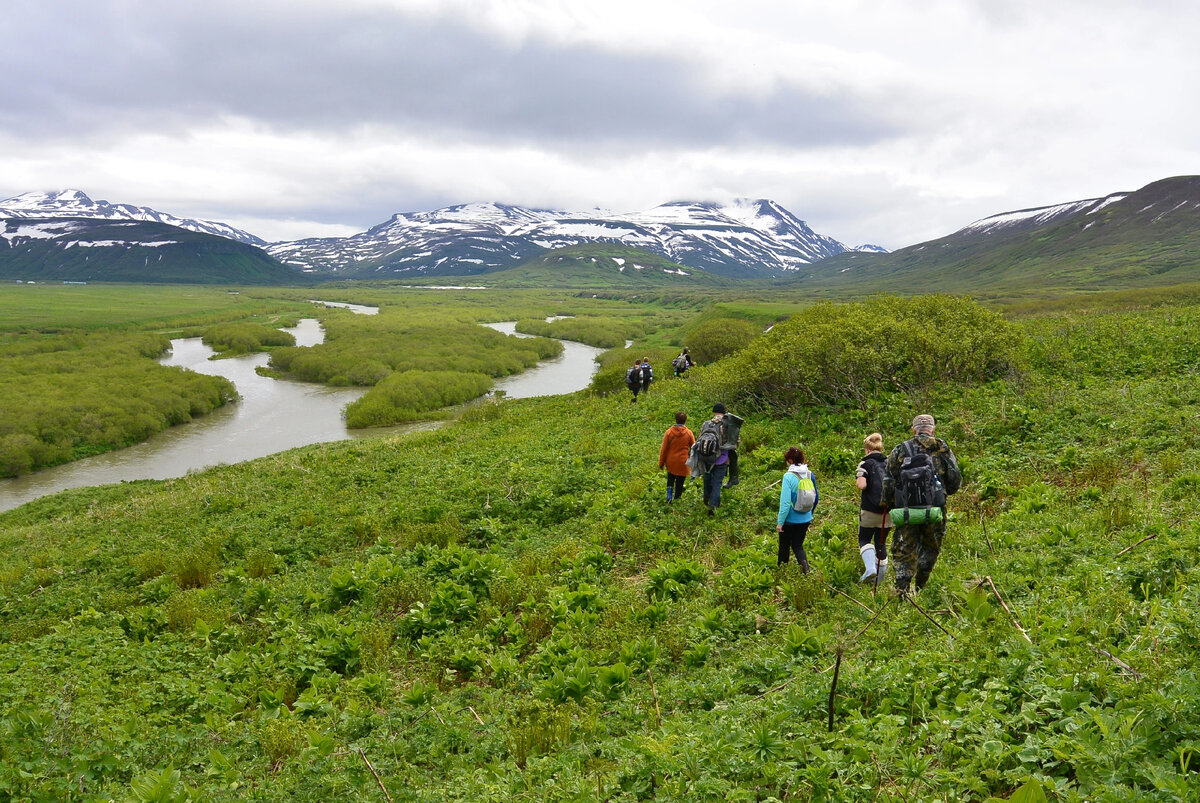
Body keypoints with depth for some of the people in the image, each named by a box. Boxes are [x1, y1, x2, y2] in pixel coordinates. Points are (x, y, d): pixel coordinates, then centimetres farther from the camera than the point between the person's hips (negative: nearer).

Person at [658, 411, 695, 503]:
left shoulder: (669, 432, -8)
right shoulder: (689, 433, -8)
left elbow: (664, 449, -5)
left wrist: (661, 463, 6)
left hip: (670, 462, 2)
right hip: (682, 463, -2)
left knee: (670, 479, 23)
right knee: (680, 483, 10)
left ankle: (669, 496, 8)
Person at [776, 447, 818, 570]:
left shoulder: (788, 476, -20)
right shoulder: (810, 475, -2)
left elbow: (785, 502, -21)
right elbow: (816, 497, 9)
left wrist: (780, 522, -14)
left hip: (790, 519, -5)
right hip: (805, 519, 5)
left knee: (784, 547, 15)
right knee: (798, 545, 16)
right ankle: (804, 564, -10)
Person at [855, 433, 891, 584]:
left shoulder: (865, 464, -7)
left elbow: (862, 485, -21)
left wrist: (858, 479, 0)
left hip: (870, 510, -4)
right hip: (888, 510, 4)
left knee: (864, 539, 12)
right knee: (881, 542, 15)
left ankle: (870, 568, -13)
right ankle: (879, 579, 21)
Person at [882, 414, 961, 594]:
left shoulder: (900, 450, 4)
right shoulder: (943, 449, 5)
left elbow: (888, 482, 2)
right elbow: (955, 481, 6)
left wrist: (889, 505, 15)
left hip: (906, 512, 0)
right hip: (934, 511, 0)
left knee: (904, 553, 6)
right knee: (930, 549, 18)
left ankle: (901, 591, -4)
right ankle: (920, 589, 14)